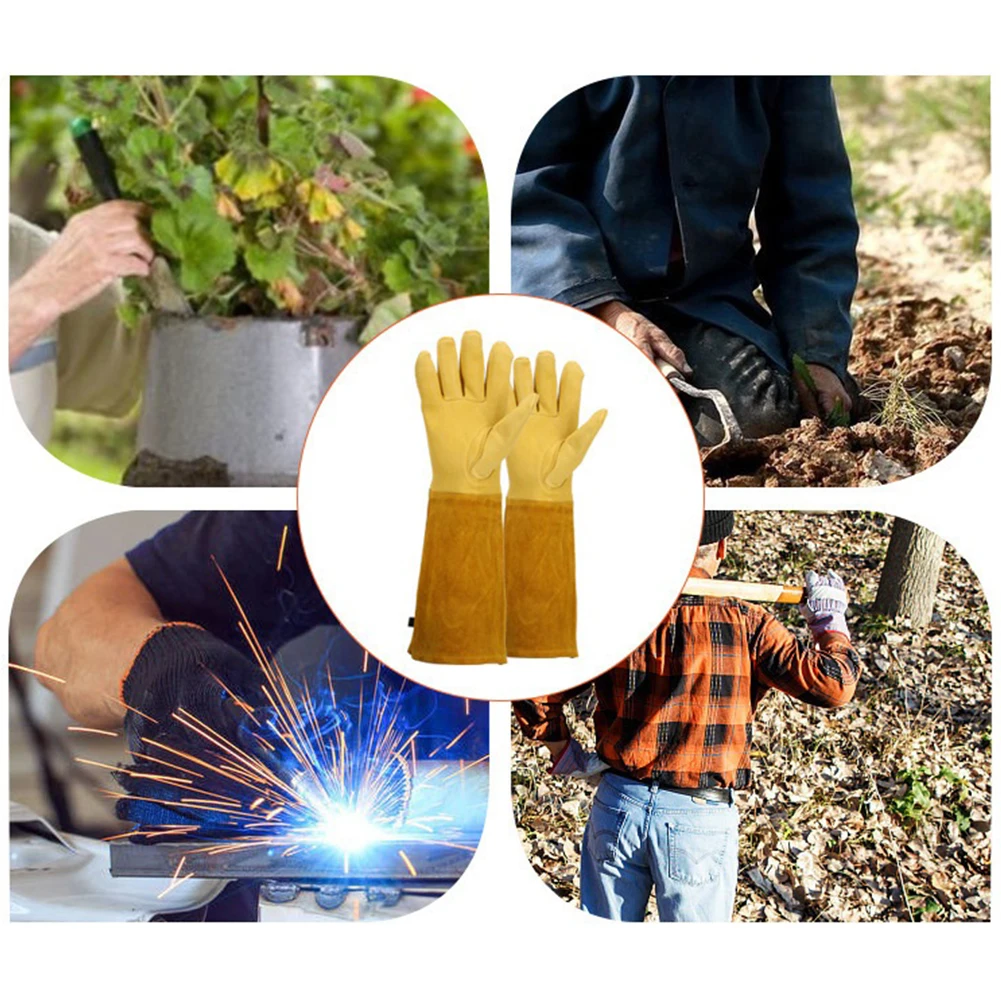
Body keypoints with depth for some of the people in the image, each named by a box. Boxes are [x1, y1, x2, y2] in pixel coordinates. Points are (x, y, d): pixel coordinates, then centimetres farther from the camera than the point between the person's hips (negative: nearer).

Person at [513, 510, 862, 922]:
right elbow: (833, 685, -13)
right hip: (700, 818, -2)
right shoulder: (744, 625, -10)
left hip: (617, 807, 2)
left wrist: (564, 753, 10)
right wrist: (829, 623, 3)